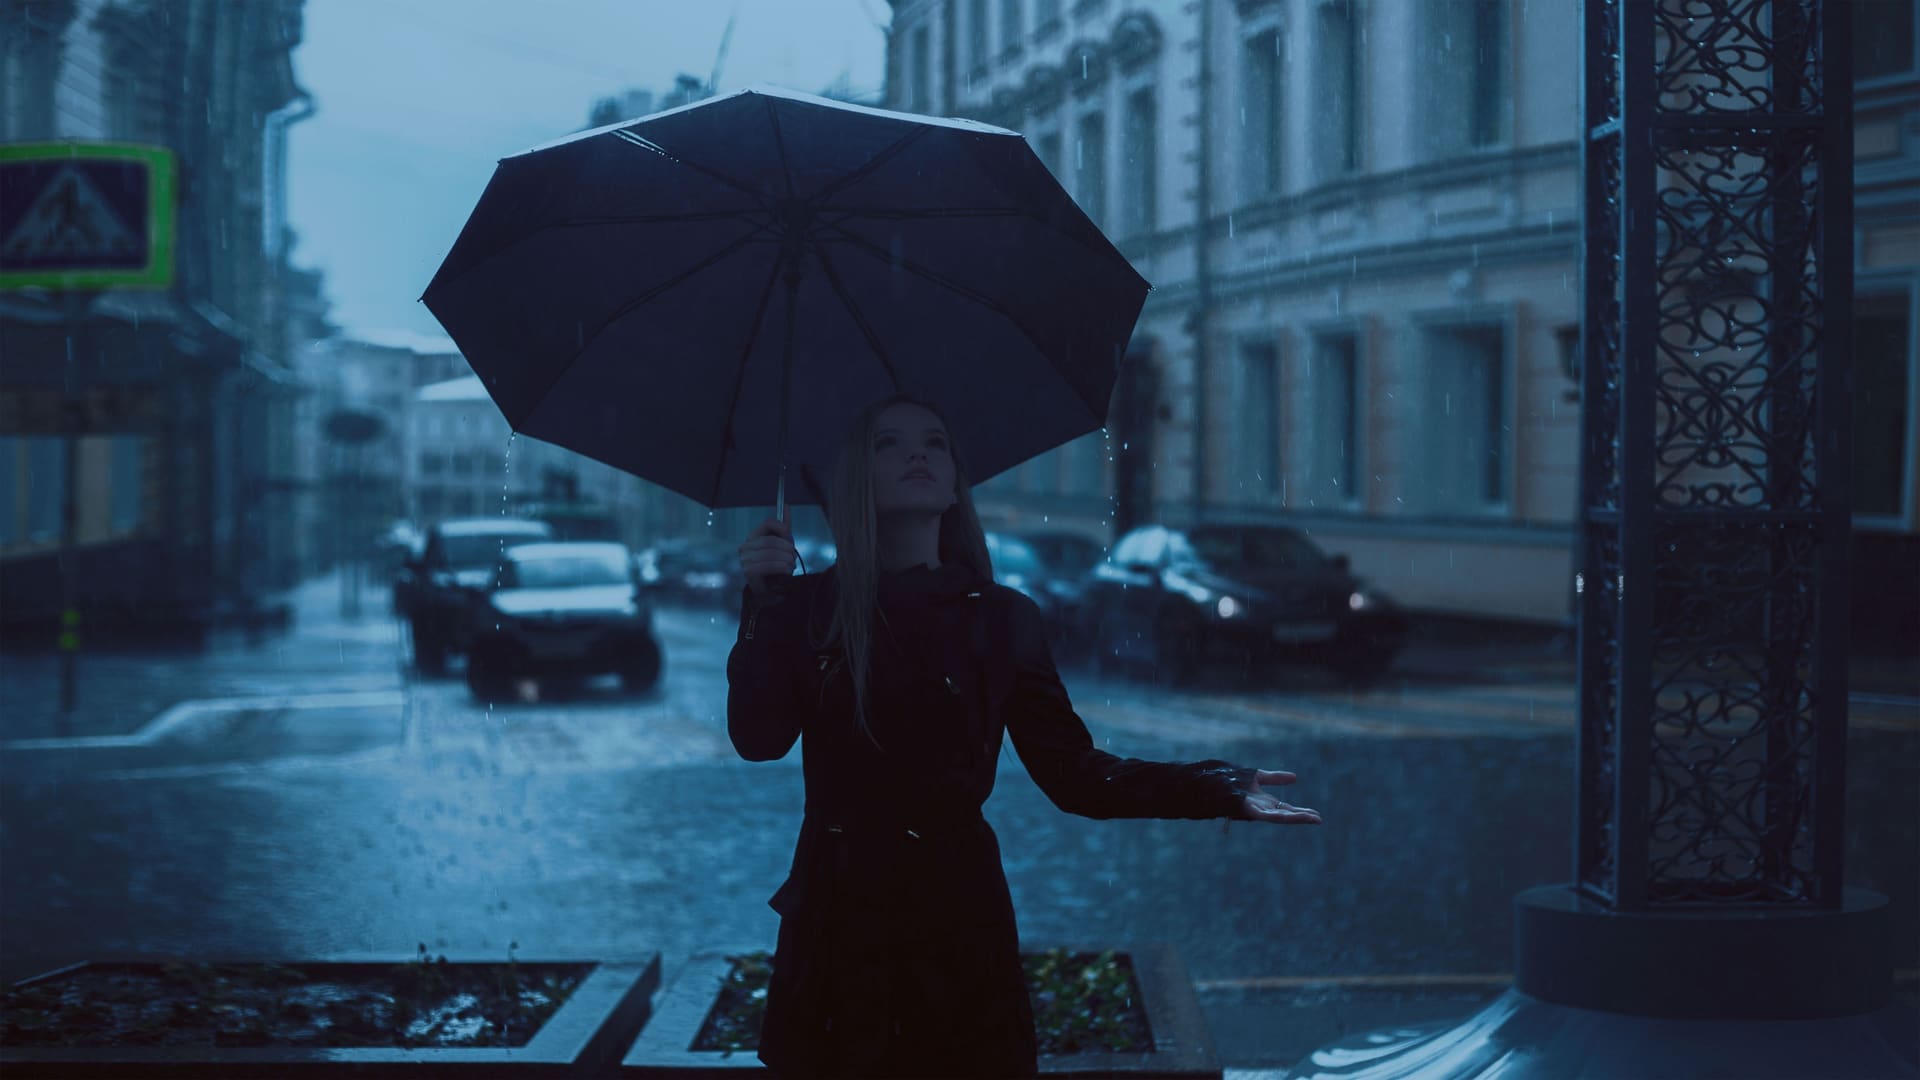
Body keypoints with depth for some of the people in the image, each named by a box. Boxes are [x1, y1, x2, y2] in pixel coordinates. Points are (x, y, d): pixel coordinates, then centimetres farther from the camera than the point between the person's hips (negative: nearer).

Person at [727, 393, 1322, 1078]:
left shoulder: (1000, 618, 2)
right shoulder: (810, 606, 2)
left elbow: (1072, 771, -1)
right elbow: (759, 739, -11)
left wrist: (1223, 790, -11)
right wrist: (764, 603, -16)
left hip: (958, 919, 0)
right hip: (837, 919, 0)